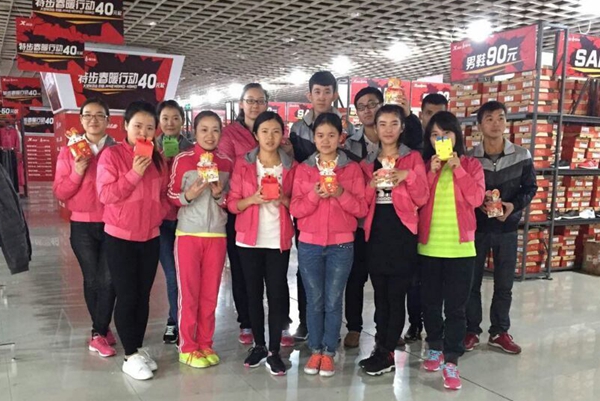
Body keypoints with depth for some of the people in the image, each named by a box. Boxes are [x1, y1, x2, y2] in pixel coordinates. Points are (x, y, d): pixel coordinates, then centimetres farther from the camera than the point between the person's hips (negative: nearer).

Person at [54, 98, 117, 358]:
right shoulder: (68, 153, 3)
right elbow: (60, 193, 0)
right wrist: (77, 174, -15)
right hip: (82, 226, 1)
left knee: (108, 279, -1)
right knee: (91, 279, 8)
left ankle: (98, 334, 11)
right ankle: (103, 329, 25)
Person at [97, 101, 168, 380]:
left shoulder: (157, 158, 6)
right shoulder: (111, 155, -9)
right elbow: (105, 194, -15)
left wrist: (159, 215, 0)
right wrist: (134, 174, -23)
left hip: (150, 237, 5)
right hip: (120, 237, -5)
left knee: (144, 296, 12)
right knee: (127, 296, 0)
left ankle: (139, 348, 25)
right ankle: (130, 356, 11)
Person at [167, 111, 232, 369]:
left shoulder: (226, 163, 5)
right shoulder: (182, 159, -5)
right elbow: (171, 195, -1)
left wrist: (219, 195, -9)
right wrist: (188, 195, -20)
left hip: (217, 235, 3)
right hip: (188, 234, -3)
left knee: (210, 293, 10)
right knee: (189, 292, 5)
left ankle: (205, 344, 23)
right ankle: (187, 348, 17)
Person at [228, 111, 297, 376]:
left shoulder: (291, 167, 4)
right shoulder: (243, 165, 1)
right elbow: (232, 203, 0)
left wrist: (284, 200, -12)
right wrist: (252, 199, -18)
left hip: (278, 240, 0)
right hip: (249, 239, 0)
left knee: (277, 293, 0)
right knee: (253, 293, 8)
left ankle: (274, 351, 11)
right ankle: (258, 346, 22)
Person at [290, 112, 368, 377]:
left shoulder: (352, 169, 2)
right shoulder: (303, 168, 4)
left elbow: (362, 209, -1)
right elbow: (295, 209, 0)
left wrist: (341, 194, -17)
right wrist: (314, 195, -17)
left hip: (341, 245, -1)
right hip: (309, 244, 1)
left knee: (333, 301, 4)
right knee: (314, 300, 7)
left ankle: (329, 353, 17)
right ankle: (315, 351, 20)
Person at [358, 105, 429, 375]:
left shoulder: (413, 158, 3)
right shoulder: (367, 162, 12)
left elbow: (422, 198, -3)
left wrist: (409, 176, -19)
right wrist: (371, 186, -10)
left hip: (402, 233, -3)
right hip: (375, 233, 4)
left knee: (396, 295, -1)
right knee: (380, 295, 10)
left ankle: (386, 354, 8)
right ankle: (382, 350, 20)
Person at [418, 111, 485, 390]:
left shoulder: (471, 165, 4)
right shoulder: (424, 165, 7)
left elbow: (476, 198, -10)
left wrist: (458, 169, -14)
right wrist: (432, 172, -13)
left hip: (460, 246, -2)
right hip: (429, 245, 2)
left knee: (456, 306, -1)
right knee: (431, 302, 13)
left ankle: (451, 361, 5)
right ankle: (435, 348, 31)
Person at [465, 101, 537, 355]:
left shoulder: (522, 156, -3)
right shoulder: (469, 158, -7)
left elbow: (530, 188, 4)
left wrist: (514, 205, -14)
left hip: (507, 229, 2)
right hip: (476, 227, -1)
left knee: (504, 284, 10)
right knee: (472, 282, 7)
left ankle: (499, 332, 25)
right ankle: (471, 331, 21)